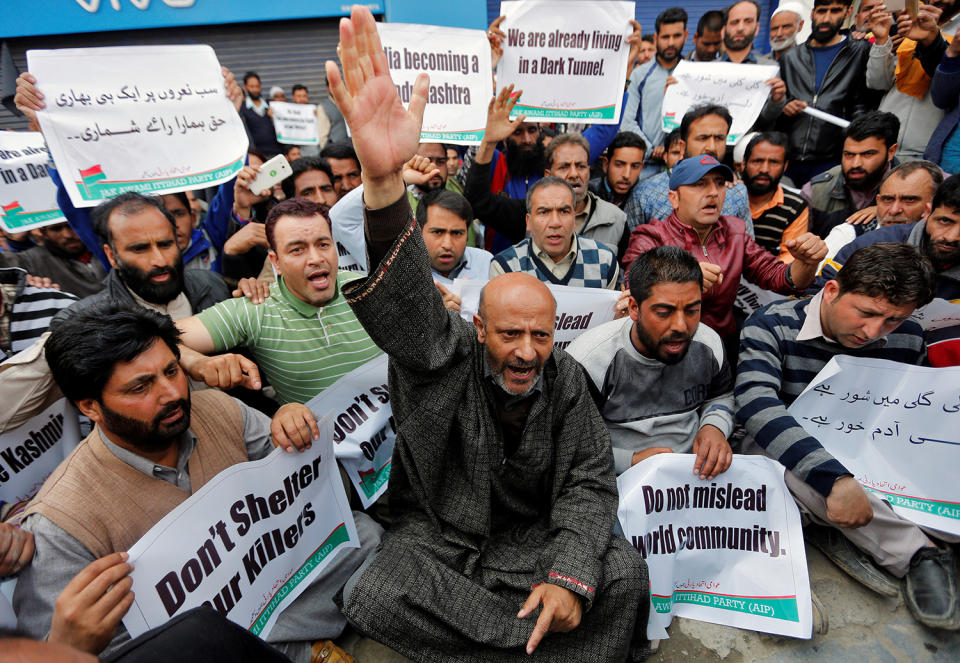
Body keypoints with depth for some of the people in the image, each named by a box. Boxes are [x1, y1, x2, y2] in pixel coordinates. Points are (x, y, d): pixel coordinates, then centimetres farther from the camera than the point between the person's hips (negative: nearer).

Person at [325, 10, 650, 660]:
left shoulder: (565, 379, -9)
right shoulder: (444, 356, -17)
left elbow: (590, 483, -6)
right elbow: (407, 303, -39)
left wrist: (570, 574, -22)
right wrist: (384, 179, -56)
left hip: (535, 535, 1)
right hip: (436, 534, 0)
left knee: (622, 574, -21)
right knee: (375, 597, -27)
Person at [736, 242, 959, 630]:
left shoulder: (907, 339, -2)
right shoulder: (772, 327, -19)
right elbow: (756, 406, -33)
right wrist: (835, 478, -43)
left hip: (868, 463, 4)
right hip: (780, 455, -4)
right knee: (766, 444, -37)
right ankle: (917, 553, -28)